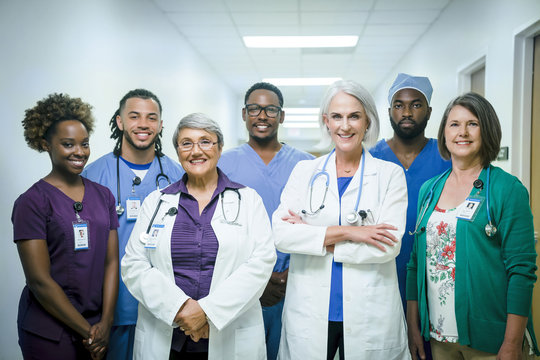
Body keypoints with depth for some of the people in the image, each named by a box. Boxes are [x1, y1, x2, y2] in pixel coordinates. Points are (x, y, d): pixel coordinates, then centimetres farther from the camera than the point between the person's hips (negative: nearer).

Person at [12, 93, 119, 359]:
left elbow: (111, 262, 3)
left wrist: (105, 323, -6)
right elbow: (39, 280, -12)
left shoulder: (103, 195, 6)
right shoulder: (32, 202, -9)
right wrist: (87, 331, -10)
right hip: (49, 333, -4)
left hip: (97, 325, 4)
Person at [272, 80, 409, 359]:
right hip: (309, 313, 1)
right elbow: (280, 234, -8)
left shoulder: (390, 175, -1)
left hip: (369, 315, -1)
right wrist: (346, 232, -17)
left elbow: (388, 245, -12)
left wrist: (312, 233, -11)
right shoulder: (304, 172, 4)